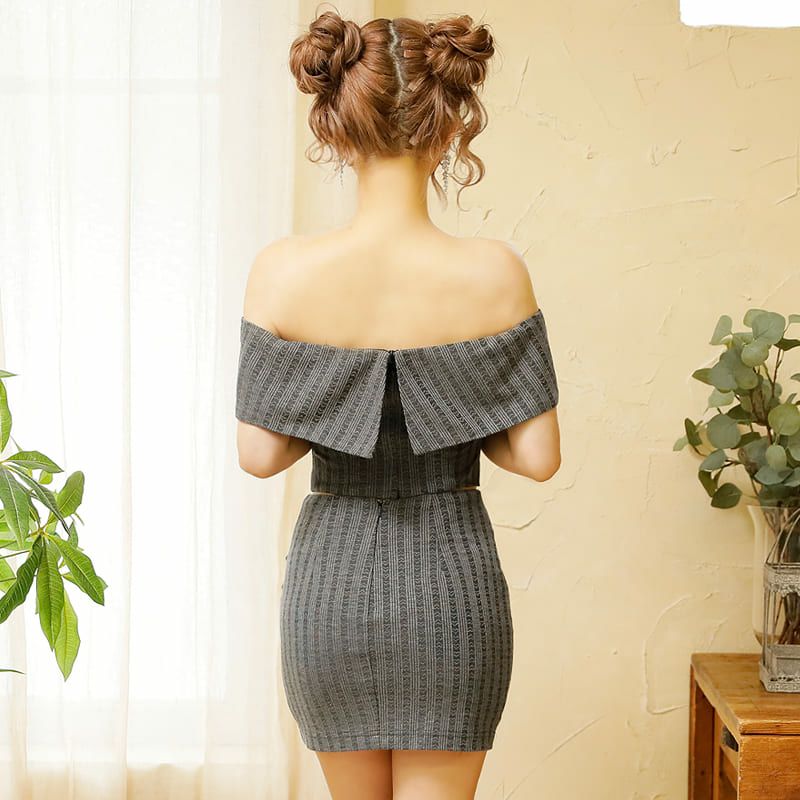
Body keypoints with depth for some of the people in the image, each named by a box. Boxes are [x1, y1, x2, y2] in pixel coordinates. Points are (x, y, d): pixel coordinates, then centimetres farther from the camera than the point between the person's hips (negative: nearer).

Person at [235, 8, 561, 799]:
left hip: (330, 580, 2)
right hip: (450, 580, -1)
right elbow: (538, 456, -10)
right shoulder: (493, 273, -14)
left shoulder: (284, 271, -13)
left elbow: (260, 453, -8)